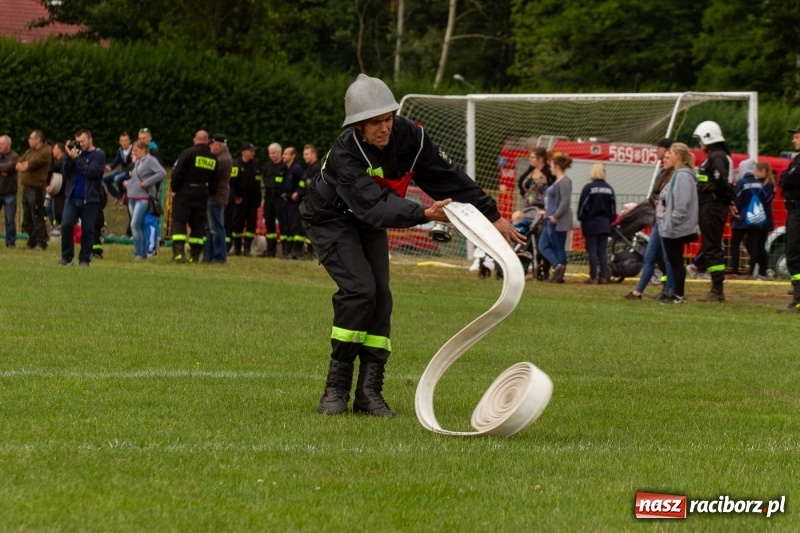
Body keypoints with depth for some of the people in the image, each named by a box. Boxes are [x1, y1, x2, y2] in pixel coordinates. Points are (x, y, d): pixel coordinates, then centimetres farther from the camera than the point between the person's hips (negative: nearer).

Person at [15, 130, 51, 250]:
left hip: (36, 188, -9)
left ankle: (41, 243, -7)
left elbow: (33, 163, -18)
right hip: (26, 188, 9)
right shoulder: (29, 152, 19)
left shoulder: (45, 152, -7)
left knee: (37, 218, -10)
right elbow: (18, 164, 10)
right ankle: (32, 242, 20)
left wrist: (24, 166, -1)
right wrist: (23, 165, -11)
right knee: (27, 219, 12)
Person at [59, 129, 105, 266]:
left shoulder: (98, 155, 0)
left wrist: (75, 158, -14)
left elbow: (91, 172, -15)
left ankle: (84, 259, 8)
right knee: (66, 225, -8)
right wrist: (68, 156, -5)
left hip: (89, 199, -3)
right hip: (72, 197, 3)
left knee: (87, 230, 0)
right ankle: (66, 257, 0)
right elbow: (66, 172, 7)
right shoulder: (77, 152, 12)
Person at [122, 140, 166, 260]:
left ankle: (138, 253, -14)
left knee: (135, 224, -16)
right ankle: (143, 253, 15)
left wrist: (146, 182, -20)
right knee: (140, 226, 10)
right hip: (132, 198, 9)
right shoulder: (137, 162, 16)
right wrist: (126, 182, 7)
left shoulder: (150, 160, -8)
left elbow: (162, 173, -20)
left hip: (143, 198, -9)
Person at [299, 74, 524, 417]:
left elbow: (448, 177, -10)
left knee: (380, 297, -7)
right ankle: (336, 389, -16)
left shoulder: (409, 136, -20)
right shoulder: (345, 155, -36)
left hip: (369, 223, 6)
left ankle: (368, 391, -4)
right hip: (330, 219, -6)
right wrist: (425, 214, -59)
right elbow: (376, 205, -46)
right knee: (359, 287, -22)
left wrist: (492, 215, -6)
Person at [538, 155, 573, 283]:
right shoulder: (557, 181, 14)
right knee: (543, 245, 7)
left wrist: (555, 216, -21)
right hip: (551, 220, 10)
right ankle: (558, 266, 1)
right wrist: (547, 213, 12)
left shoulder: (565, 182, -15)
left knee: (558, 247, -4)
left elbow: (565, 202, -22)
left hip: (559, 221, -10)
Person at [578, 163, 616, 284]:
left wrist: (581, 219, 3)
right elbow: (613, 207, 10)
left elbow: (582, 206, -9)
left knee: (592, 250, -2)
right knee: (603, 251, 6)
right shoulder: (609, 189, 5)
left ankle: (593, 277, -4)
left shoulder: (588, 188, -9)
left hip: (591, 223, -4)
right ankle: (603, 277, 3)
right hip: (604, 223, 4)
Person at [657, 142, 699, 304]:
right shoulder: (677, 174, 16)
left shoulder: (683, 176, -16)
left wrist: (671, 223, -22)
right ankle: (677, 293, 17)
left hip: (676, 229, -10)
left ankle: (679, 295, 0)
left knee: (676, 262, -4)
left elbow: (681, 204, -23)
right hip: (671, 229, 10)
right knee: (674, 262, 12)